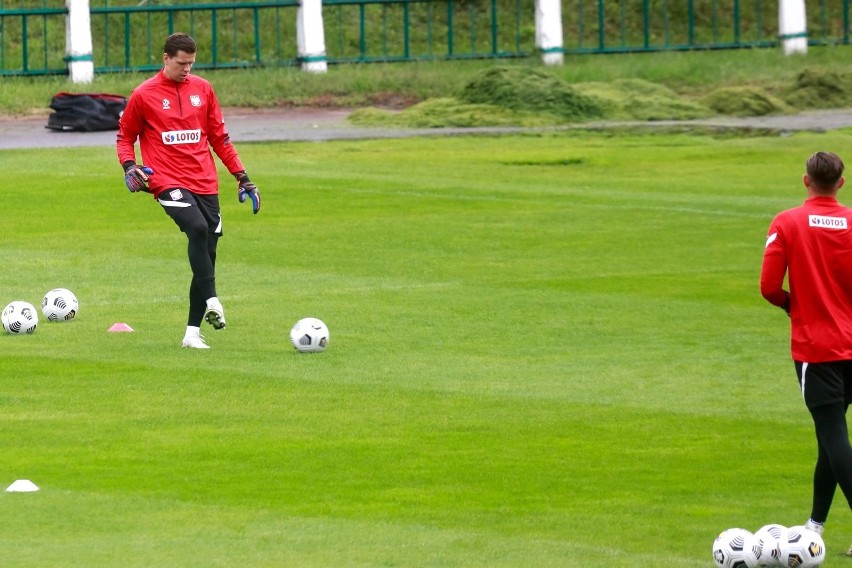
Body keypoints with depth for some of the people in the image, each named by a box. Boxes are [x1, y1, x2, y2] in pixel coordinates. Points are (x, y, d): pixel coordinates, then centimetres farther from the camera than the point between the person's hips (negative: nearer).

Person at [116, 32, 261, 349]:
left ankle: (193, 332, 9)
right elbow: (125, 136, 11)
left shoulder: (202, 89, 11)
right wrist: (129, 166, -8)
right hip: (168, 182, -5)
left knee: (207, 253, 3)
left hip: (205, 184, 5)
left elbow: (219, 137, 18)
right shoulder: (144, 95, 1)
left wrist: (241, 177, 15)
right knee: (198, 228, -31)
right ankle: (211, 301, -35)